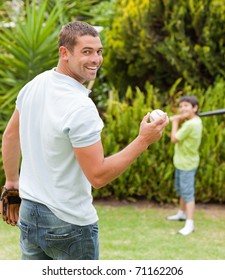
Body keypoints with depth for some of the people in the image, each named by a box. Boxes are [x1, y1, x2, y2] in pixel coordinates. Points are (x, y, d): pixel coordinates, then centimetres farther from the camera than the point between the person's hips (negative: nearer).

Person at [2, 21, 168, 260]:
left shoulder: (33, 85, 1)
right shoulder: (81, 107, -23)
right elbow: (98, 176, -23)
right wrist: (143, 141, -19)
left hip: (28, 214, 7)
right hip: (70, 223, -7)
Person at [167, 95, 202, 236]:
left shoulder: (191, 125, -26)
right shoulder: (193, 121, 4)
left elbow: (174, 139, -21)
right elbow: (176, 119, 12)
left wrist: (175, 121, -10)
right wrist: (178, 119, -9)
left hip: (187, 164, -10)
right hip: (182, 162, 10)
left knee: (188, 193, -11)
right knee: (181, 189, 25)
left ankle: (190, 224, -13)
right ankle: (182, 214, 42)